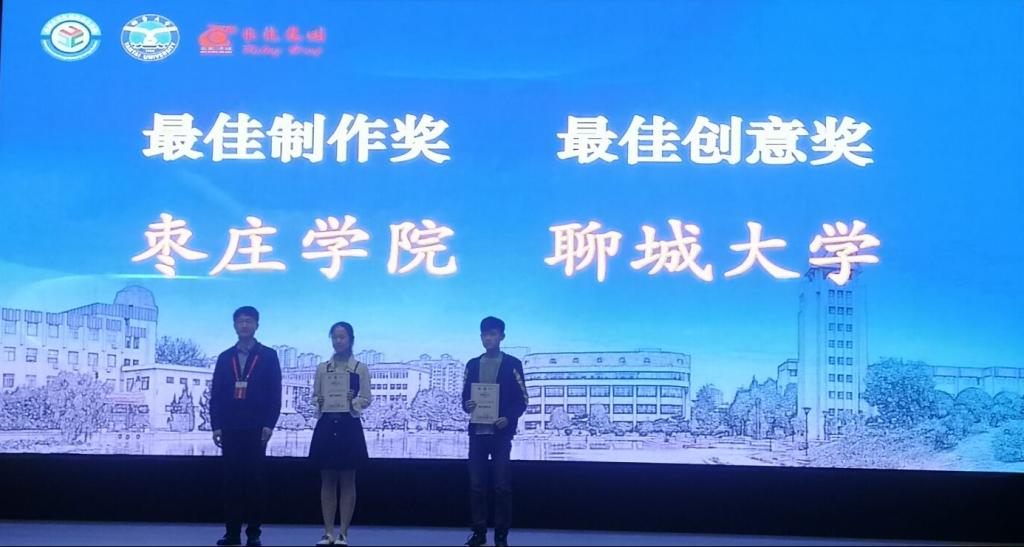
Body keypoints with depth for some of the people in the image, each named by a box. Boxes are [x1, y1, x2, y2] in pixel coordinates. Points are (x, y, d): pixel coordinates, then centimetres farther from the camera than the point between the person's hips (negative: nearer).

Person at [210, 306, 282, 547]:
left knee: (255, 479, -1)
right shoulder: (225, 357, 12)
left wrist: (269, 424, -8)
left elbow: (275, 394, 0)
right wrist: (216, 425, 1)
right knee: (232, 479, 3)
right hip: (230, 428, 2)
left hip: (256, 428, -2)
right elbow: (216, 394, 10)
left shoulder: (268, 356, 4)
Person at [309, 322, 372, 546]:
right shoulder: (322, 368, 9)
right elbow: (315, 395, 12)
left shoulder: (360, 368, 1)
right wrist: (318, 402, -10)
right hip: (326, 425, 3)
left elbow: (367, 398, 1)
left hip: (349, 426, -2)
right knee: (327, 481, 5)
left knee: (347, 481, 1)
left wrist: (355, 401, -19)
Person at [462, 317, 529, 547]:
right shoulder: (473, 364, 11)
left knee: (502, 485, -2)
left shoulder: (512, 364, 0)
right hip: (477, 431, 4)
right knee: (476, 484, 4)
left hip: (501, 432, -3)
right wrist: (467, 406, -9)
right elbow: (465, 395, 14)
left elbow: (522, 399, -2)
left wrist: (509, 418, -17)